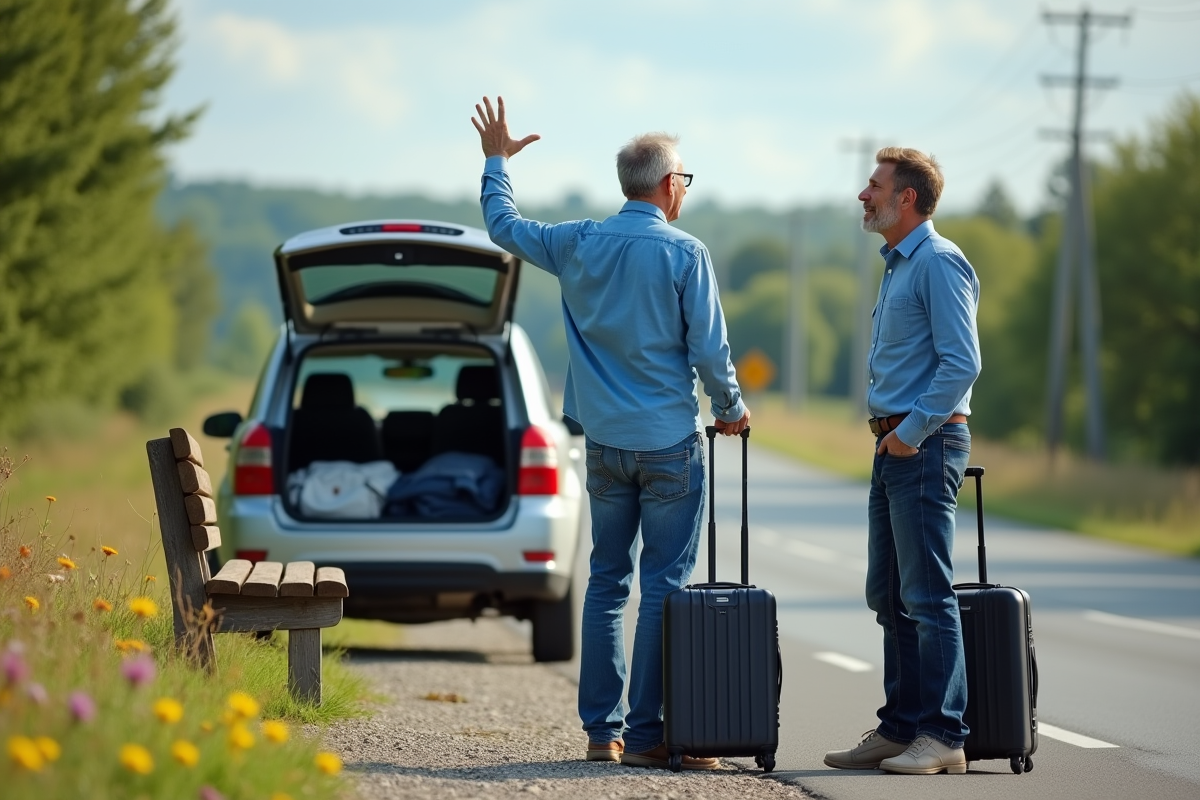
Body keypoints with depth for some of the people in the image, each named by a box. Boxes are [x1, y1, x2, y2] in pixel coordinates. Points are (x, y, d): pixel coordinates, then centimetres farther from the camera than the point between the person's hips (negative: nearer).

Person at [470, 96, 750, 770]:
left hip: (605, 443, 5)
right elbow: (710, 349, -9)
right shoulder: (684, 254, -10)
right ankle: (649, 734, -3)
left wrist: (497, 161, 35)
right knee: (664, 587, -2)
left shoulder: (578, 245, 3)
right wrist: (733, 408, 9)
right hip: (670, 442, -5)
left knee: (607, 582, 11)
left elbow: (504, 226, 20)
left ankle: (603, 730, 12)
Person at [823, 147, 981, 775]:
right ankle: (900, 728, 16)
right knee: (890, 597, 12)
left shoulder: (939, 263, -13)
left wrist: (912, 431, -17)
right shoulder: (898, 266, 19)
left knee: (926, 596, -9)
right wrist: (891, 432, 16)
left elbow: (962, 363, -20)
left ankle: (943, 736, -7)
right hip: (895, 446, 10)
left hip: (925, 446, -10)